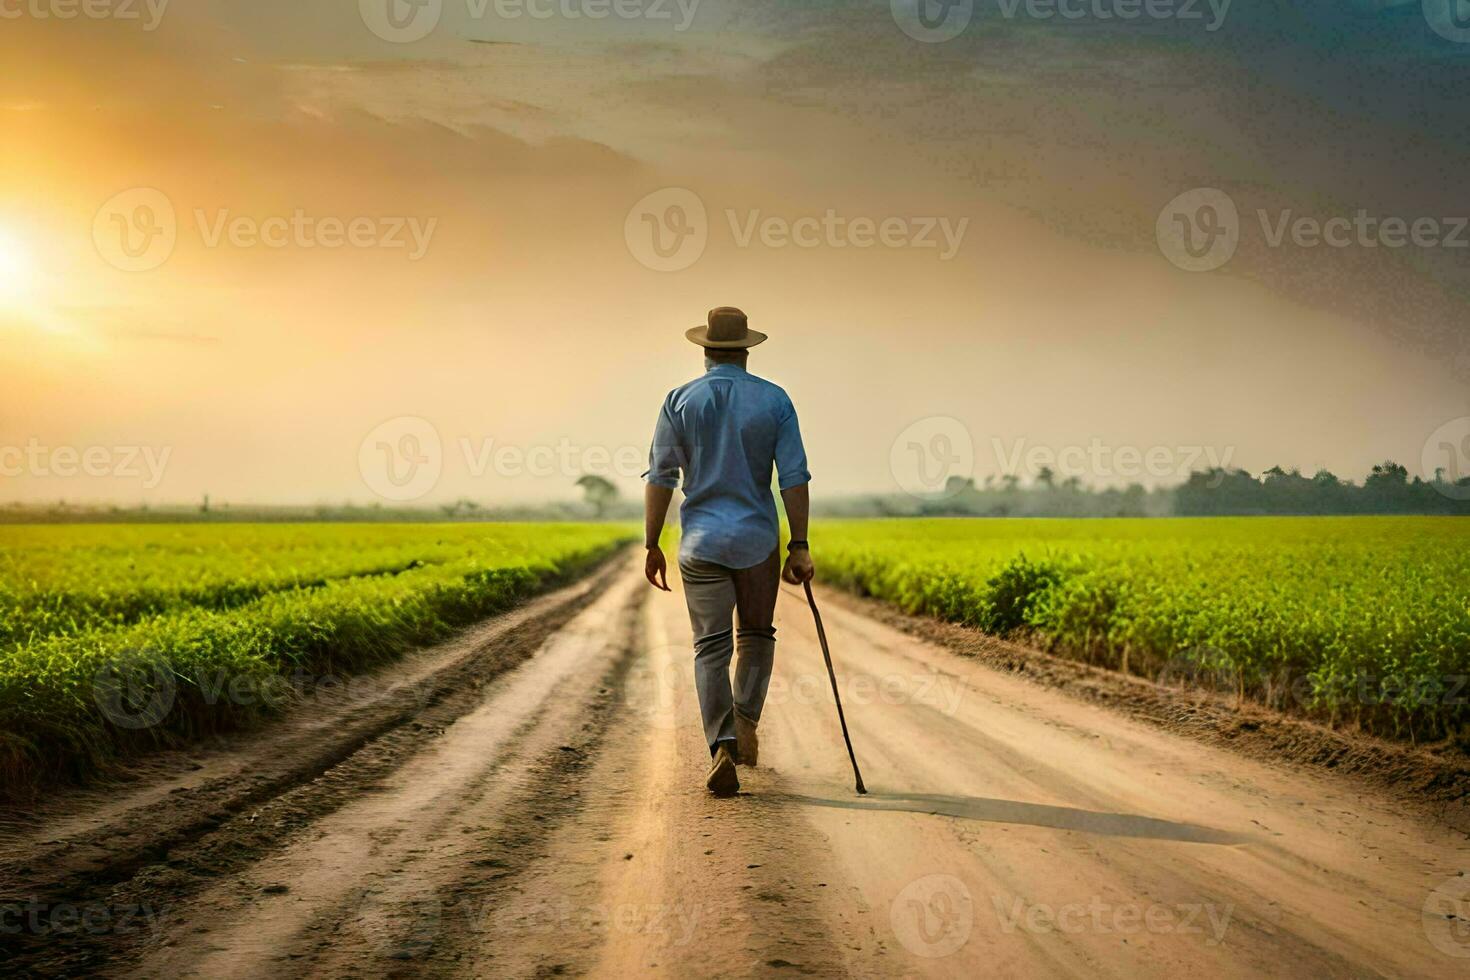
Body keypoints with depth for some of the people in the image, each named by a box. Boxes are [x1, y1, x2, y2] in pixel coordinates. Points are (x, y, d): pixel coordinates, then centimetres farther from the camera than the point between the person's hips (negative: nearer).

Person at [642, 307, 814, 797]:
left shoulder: (680, 402, -2)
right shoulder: (774, 400, -2)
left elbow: (660, 478, -3)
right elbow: (794, 478, -6)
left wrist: (652, 546, 3)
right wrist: (800, 546, -2)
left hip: (701, 542, 0)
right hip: (758, 540, 0)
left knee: (711, 649, 3)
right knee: (756, 636, 20)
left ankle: (722, 746, -11)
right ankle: (746, 716, 3)